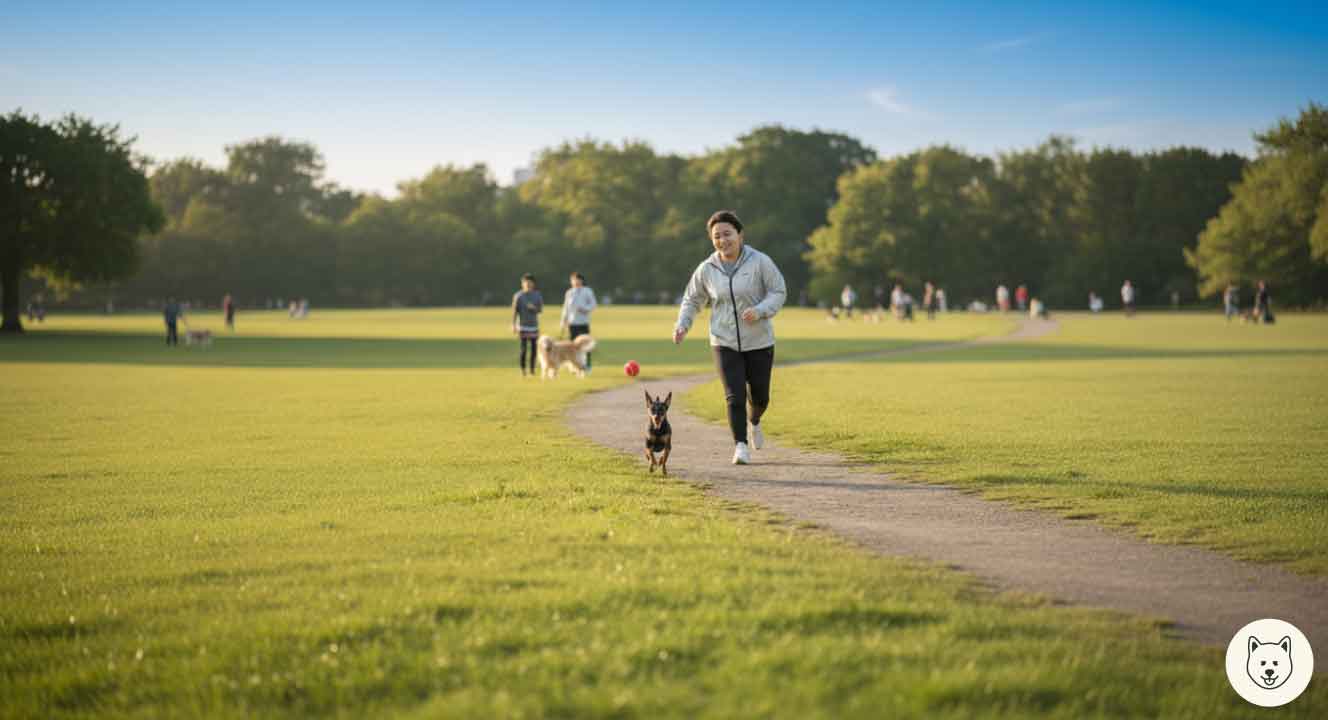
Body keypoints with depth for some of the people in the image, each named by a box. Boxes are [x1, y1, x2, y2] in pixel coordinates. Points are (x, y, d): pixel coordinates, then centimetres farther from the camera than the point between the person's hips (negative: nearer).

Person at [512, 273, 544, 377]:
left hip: (534, 325, 3)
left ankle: (532, 370, 9)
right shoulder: (518, 296, -2)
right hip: (522, 326, -3)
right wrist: (513, 325, -9)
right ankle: (523, 370, 3)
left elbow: (541, 309, 8)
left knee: (534, 348, 1)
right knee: (523, 348, -4)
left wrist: (534, 308, -14)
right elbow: (514, 311, -4)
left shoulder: (537, 295, 6)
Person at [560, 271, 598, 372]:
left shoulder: (587, 291, 3)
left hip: (583, 322, -4)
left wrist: (584, 308, -19)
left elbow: (593, 305, -1)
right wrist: (564, 321, 13)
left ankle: (587, 365, -3)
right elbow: (565, 308, 18)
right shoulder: (569, 292, 16)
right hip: (572, 323, 4)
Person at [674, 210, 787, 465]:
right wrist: (682, 325, -5)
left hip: (759, 342, 0)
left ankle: (754, 421, 45)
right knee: (734, 396, -11)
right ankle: (741, 446, -4)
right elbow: (693, 299, 11)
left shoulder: (760, 261, -10)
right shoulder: (707, 269, -2)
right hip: (725, 343, 1)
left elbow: (778, 292, -6)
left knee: (759, 396, 12)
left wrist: (760, 310, -24)